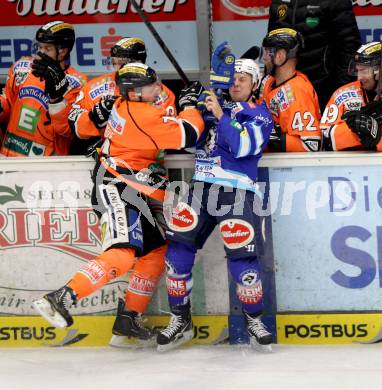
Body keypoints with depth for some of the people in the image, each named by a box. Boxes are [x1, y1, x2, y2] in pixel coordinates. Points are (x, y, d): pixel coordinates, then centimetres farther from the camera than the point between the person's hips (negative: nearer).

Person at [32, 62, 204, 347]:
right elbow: (188, 135, -17)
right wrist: (190, 107, 1)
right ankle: (61, 299, -31)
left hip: (135, 191, 11)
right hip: (116, 187, -11)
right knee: (122, 254, -24)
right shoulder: (142, 115, -18)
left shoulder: (128, 103, 10)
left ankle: (129, 317, 17)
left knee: (156, 252, 12)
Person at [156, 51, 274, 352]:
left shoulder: (259, 115, 3)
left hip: (236, 193, -4)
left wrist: (221, 116, -17)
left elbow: (242, 147, -14)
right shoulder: (213, 105, 16)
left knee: (242, 260, -13)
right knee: (178, 253, -3)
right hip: (201, 187, 4)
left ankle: (254, 320, 8)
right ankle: (181, 321, 11)